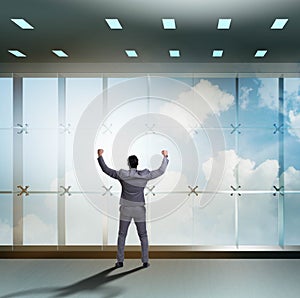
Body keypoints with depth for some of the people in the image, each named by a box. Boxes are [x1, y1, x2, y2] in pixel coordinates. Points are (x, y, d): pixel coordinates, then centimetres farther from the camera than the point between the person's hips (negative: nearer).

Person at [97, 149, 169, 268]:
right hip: (139, 209, 0)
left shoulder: (122, 175, -9)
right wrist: (165, 157, 13)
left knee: (122, 235, 9)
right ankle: (145, 261, 8)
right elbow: (161, 171, 0)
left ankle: (120, 260, 8)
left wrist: (100, 156, 9)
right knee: (143, 235, 10)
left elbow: (106, 169, -1)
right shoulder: (145, 176, -8)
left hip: (125, 209, 0)